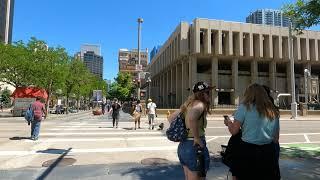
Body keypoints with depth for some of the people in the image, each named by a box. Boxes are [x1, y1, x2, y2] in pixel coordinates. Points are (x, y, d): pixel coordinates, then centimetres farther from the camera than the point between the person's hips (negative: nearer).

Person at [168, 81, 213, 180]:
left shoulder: (188, 104, 10)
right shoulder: (199, 104, -14)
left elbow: (170, 118, 18)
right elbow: (191, 118, -37)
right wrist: (197, 138, -24)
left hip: (183, 145, 8)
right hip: (195, 147, -8)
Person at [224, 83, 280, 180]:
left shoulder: (245, 107, -5)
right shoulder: (273, 112, 11)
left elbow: (234, 131, -7)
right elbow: (276, 138, 15)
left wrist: (228, 122, 12)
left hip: (247, 151, -5)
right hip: (268, 152, 5)